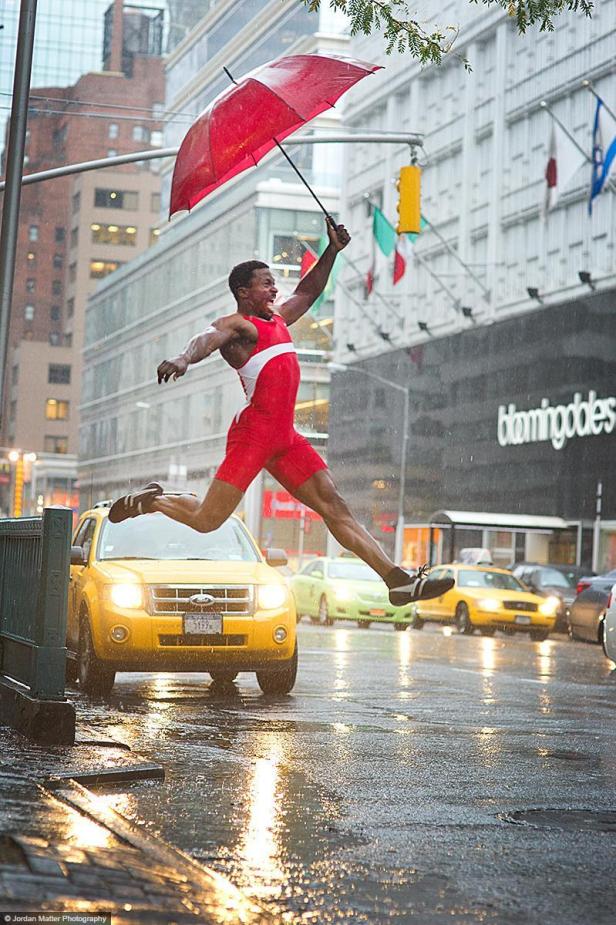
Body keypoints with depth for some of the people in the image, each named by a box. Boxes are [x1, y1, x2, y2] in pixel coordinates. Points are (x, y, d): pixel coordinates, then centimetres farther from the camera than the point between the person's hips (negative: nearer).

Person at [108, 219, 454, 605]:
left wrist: (333, 250, 30)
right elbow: (208, 338, -25)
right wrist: (183, 359, -47)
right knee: (206, 522, -7)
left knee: (334, 505, 2)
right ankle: (151, 500, 21)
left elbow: (309, 291, 39)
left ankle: (398, 580, -2)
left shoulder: (277, 320, 23)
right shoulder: (237, 324, -3)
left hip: (285, 438, 8)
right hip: (253, 432, -8)